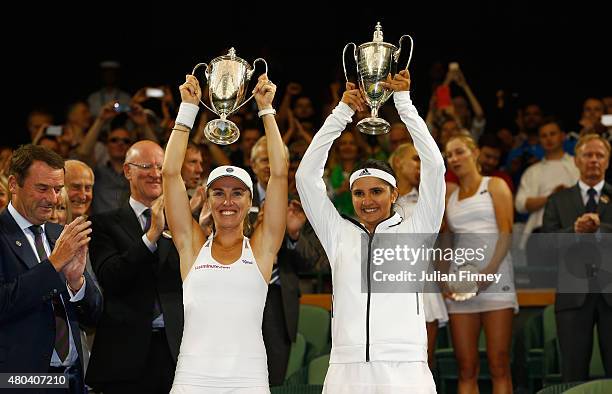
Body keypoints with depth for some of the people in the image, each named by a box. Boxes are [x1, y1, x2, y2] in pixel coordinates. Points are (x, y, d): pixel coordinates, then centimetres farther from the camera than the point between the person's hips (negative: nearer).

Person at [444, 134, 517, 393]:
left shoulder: (495, 186, 7)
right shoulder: (450, 197, 20)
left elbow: (506, 232, -4)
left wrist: (490, 270, -18)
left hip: (495, 277, -4)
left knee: (499, 366, -8)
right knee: (466, 369, -1)